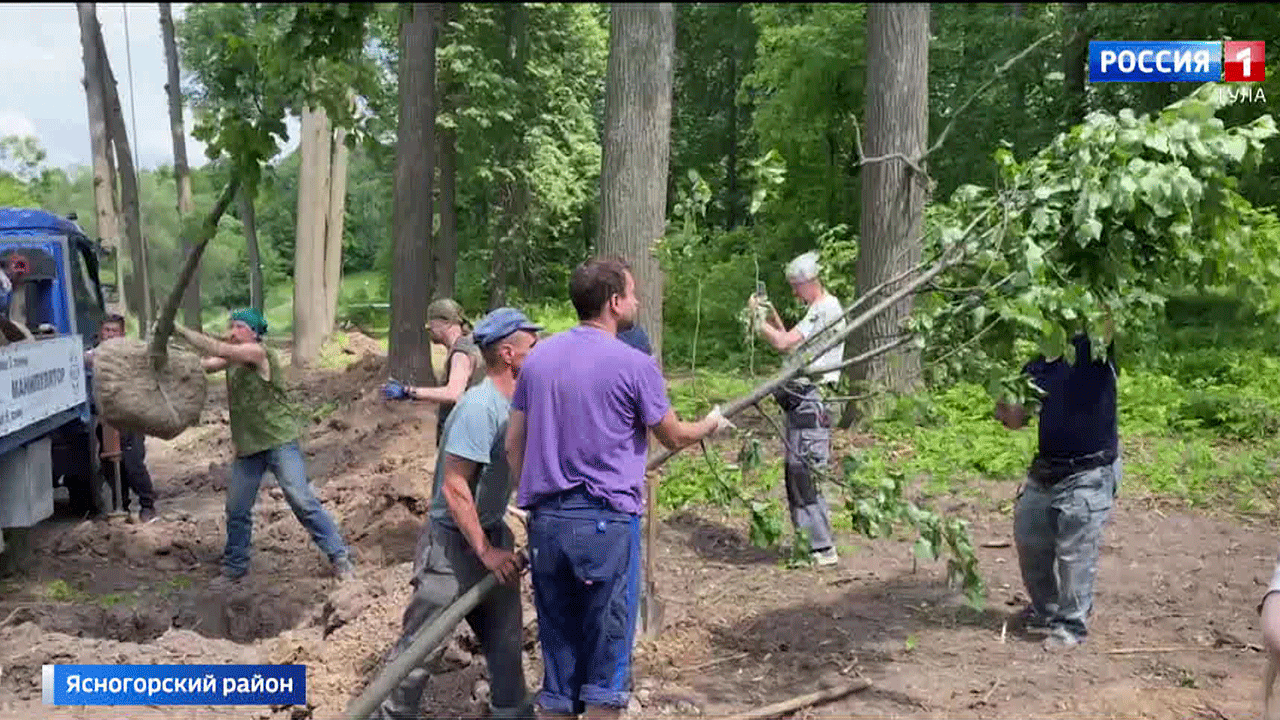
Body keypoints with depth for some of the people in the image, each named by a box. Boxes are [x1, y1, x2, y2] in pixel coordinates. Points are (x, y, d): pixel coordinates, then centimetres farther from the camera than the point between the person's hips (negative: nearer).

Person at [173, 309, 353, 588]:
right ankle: (234, 567, 27)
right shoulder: (233, 360, 12)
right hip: (247, 447, 8)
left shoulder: (258, 353, -12)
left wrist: (180, 330, -17)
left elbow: (218, 349, -20)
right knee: (236, 510, 11)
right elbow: (205, 364, 4)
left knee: (301, 500, -11)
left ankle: (339, 556, -4)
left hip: (279, 441, -8)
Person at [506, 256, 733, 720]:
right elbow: (675, 438, 4)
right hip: (606, 523, -5)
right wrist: (711, 424, 24)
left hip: (545, 521, 5)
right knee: (607, 653, 6)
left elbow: (513, 445, 12)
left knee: (558, 650, 13)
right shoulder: (634, 364, -8)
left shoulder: (538, 357, 7)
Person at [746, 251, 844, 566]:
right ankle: (807, 538, 20)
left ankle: (824, 548, -4)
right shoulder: (820, 309, 20)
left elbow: (783, 343, -21)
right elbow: (792, 345, 25)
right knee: (794, 470, 13)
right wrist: (772, 315, 16)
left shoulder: (825, 310, -13)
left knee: (805, 474, -9)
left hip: (811, 401, -11)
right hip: (800, 399, 11)